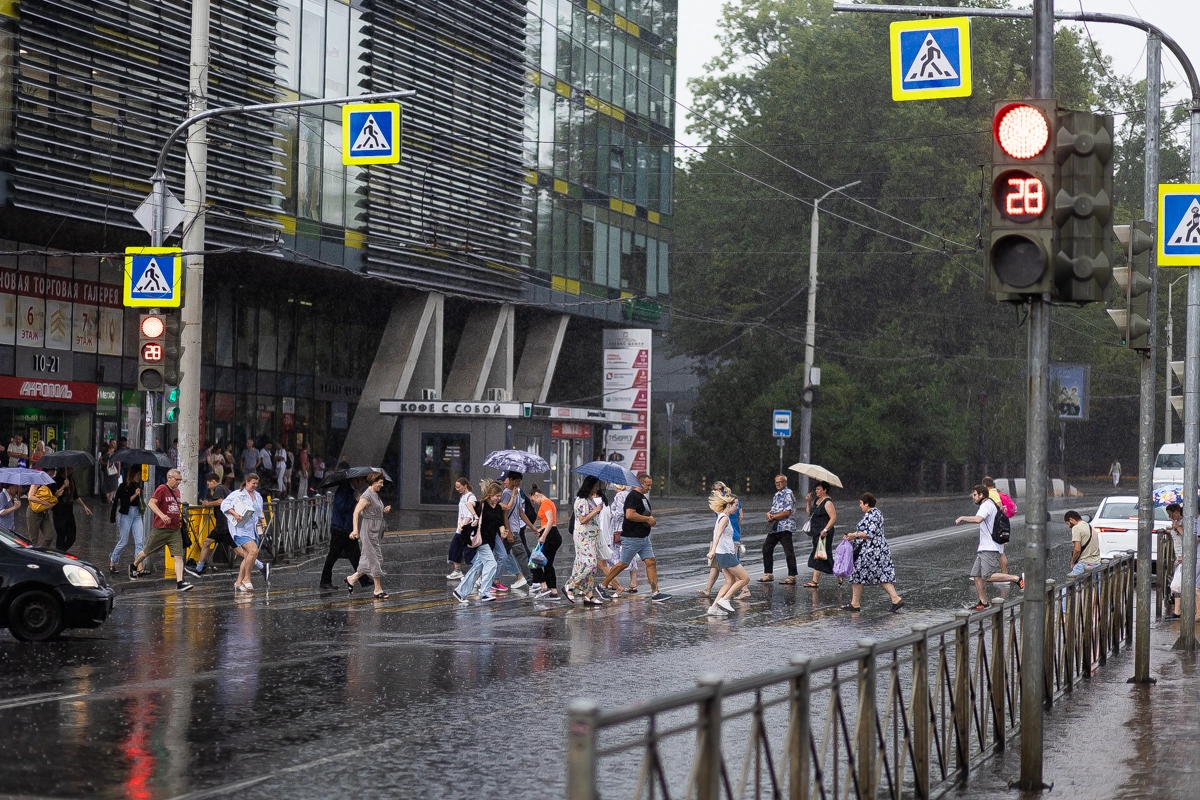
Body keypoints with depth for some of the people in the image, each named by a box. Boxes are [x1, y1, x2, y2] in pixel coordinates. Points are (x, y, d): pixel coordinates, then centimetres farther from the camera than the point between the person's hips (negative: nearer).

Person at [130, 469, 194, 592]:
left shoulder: (177, 491, 13)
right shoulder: (162, 489, -10)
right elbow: (151, 503, -21)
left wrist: (180, 519, 15)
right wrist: (162, 515, -33)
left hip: (175, 530, 6)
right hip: (160, 529, -6)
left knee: (179, 556, -8)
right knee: (147, 551, 12)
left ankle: (180, 583, -15)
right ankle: (134, 566, 40)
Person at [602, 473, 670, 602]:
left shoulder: (643, 497, 17)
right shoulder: (633, 496, -15)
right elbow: (630, 515, -28)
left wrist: (651, 519, 11)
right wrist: (647, 519, -19)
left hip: (644, 537, 9)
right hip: (632, 538, -9)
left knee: (651, 562, 0)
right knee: (623, 563, 0)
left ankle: (655, 593, -3)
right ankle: (604, 585, 15)